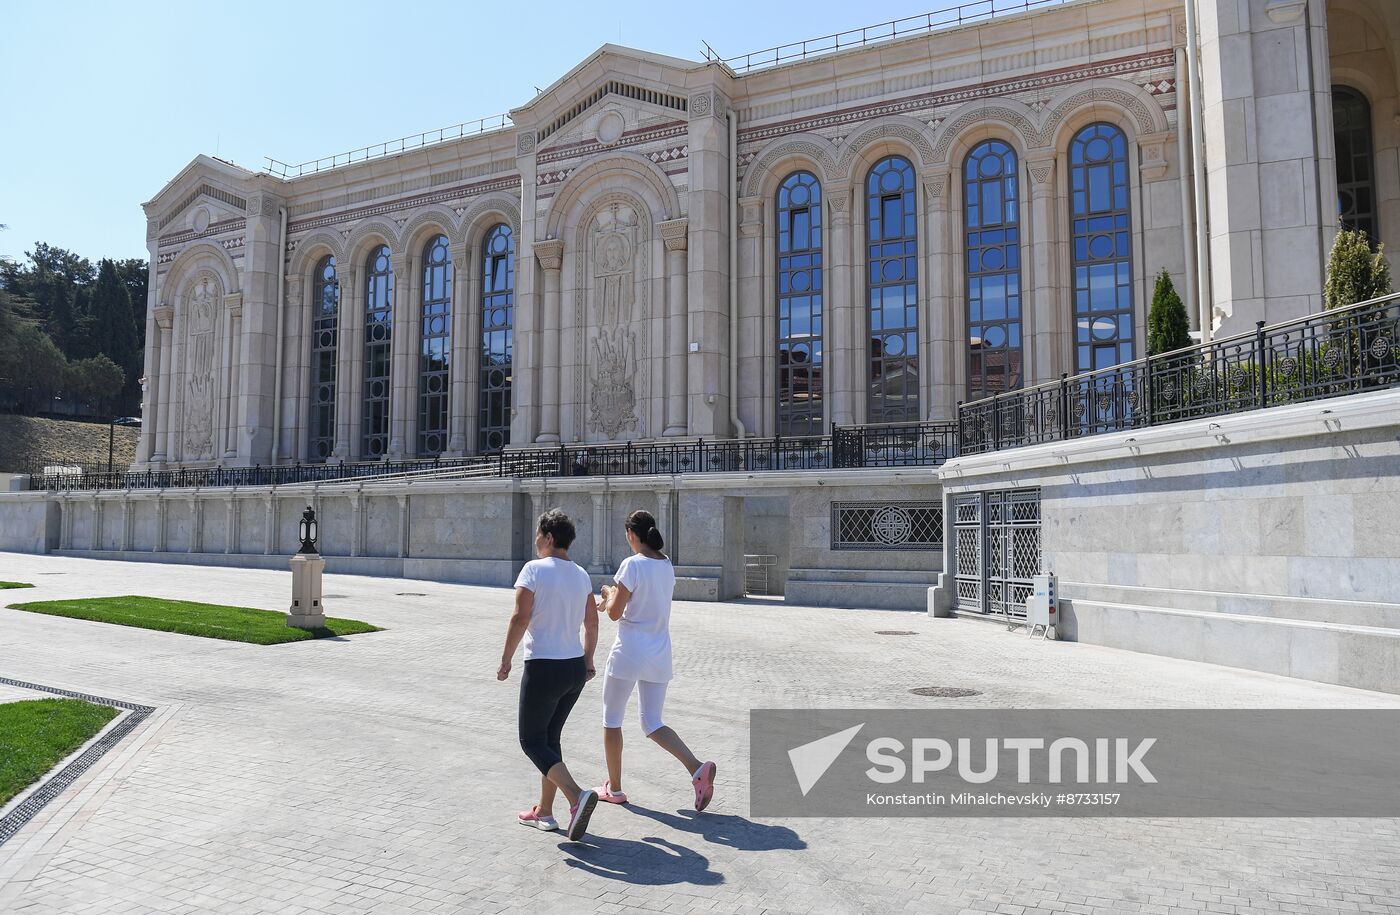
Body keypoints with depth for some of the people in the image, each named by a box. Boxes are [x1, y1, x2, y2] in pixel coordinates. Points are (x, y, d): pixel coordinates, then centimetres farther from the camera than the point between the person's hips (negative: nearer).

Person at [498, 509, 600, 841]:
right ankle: (544, 811, 24)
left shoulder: (535, 569, -12)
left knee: (532, 741, 4)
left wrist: (505, 661, -8)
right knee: (550, 738, 19)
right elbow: (592, 622, 11)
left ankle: (577, 796, -15)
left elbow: (520, 618, -17)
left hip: (543, 668, -7)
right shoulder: (581, 574, 7)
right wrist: (588, 662, 21)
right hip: (575, 668, 7)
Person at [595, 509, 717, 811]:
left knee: (611, 720, 13)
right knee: (652, 724, 12)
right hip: (659, 654, 7)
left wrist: (608, 592, 7)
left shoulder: (632, 564, -14)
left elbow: (615, 613, -13)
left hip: (629, 652, -7)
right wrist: (611, 600, 27)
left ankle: (614, 788, 22)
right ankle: (697, 768, -8)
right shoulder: (667, 565, 8)